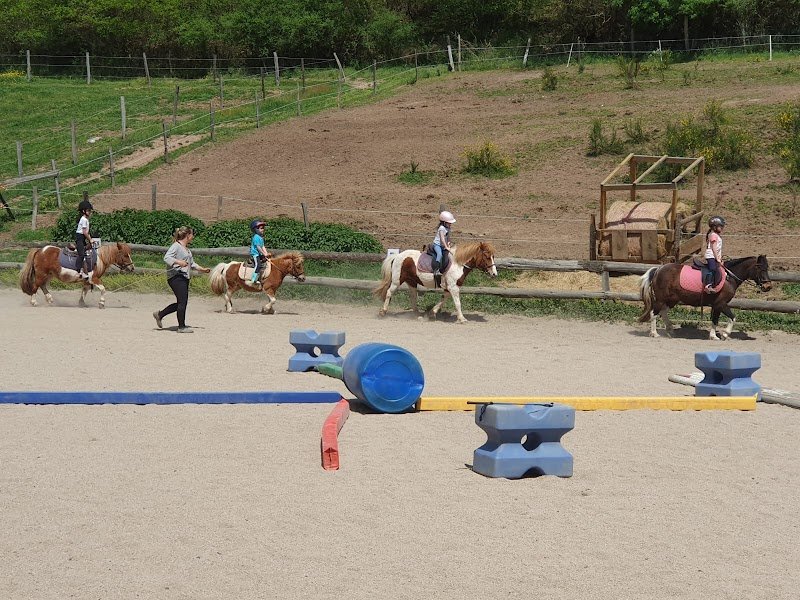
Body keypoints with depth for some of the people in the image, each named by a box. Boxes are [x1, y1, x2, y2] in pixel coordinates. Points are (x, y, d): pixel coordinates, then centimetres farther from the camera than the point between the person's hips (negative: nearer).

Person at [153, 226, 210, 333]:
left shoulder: (187, 249, 20)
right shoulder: (176, 246, -10)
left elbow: (191, 263, 31)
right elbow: (167, 257, -21)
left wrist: (202, 269, 24)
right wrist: (178, 262, -34)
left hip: (184, 277, 10)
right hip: (176, 277, -10)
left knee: (181, 303, 11)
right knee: (183, 301, -9)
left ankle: (159, 314, 25)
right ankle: (181, 327, -2)